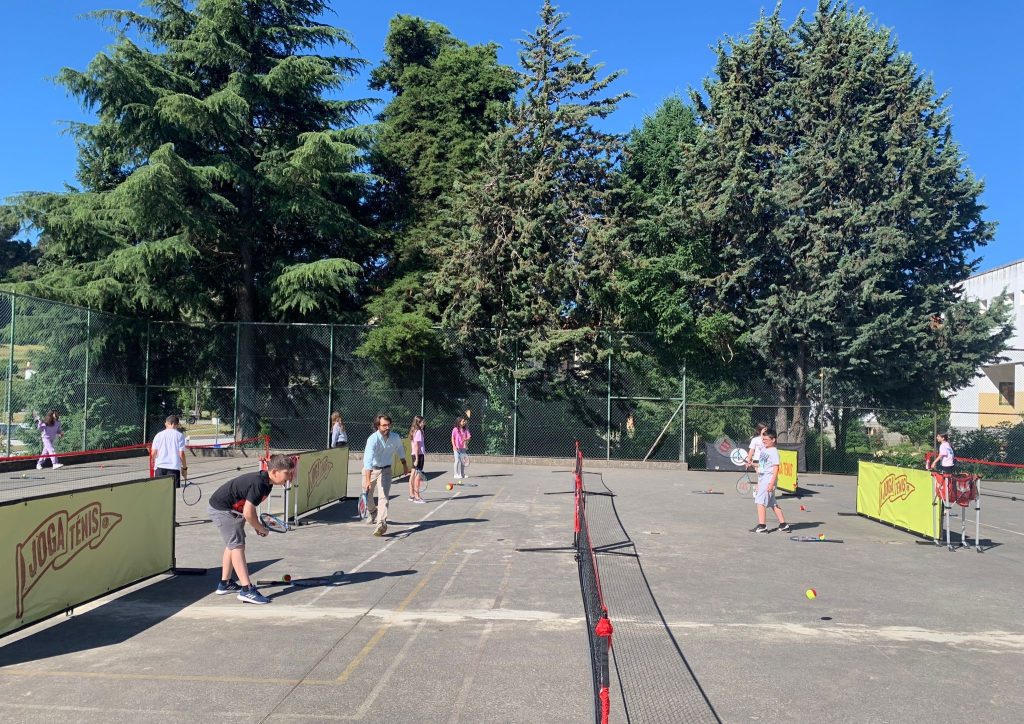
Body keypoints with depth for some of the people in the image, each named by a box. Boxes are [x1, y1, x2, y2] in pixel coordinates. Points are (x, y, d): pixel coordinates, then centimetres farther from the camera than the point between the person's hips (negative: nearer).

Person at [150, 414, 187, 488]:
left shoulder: (159, 435, 7)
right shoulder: (179, 435, 1)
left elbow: (153, 453, 4)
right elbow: (181, 454, -4)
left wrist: (153, 461, 24)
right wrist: (184, 467, 8)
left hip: (159, 466, 3)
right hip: (174, 467, -3)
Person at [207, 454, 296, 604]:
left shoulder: (267, 484, 0)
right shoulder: (258, 484, -30)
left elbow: (250, 506, 12)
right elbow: (248, 513, -30)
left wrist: (257, 526, 2)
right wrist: (261, 529, -14)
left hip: (231, 509, 11)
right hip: (221, 509, -11)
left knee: (232, 544, 22)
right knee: (237, 546, -14)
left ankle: (225, 583, 36)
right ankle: (247, 590, -19)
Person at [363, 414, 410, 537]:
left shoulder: (395, 437, -14)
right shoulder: (372, 440, -29)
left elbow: (400, 449, 10)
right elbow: (368, 460, -40)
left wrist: (404, 465, 21)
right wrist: (368, 480, -50)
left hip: (386, 470, 1)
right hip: (370, 470, -1)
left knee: (383, 496, -16)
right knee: (367, 495, 14)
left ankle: (381, 523, -22)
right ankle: (372, 512, 46)